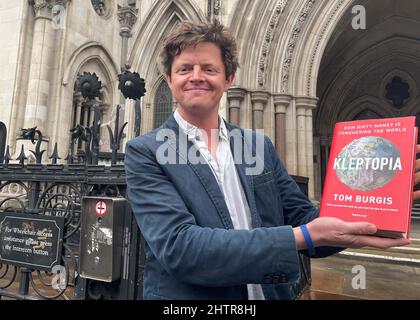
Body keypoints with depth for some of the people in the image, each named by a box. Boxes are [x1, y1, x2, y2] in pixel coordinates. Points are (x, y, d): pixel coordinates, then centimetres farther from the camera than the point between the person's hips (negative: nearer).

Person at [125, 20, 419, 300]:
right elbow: (177, 246, -26)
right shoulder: (145, 152, -14)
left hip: (271, 293, 4)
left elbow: (304, 221, -1)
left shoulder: (260, 145, -3)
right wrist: (304, 237, -31)